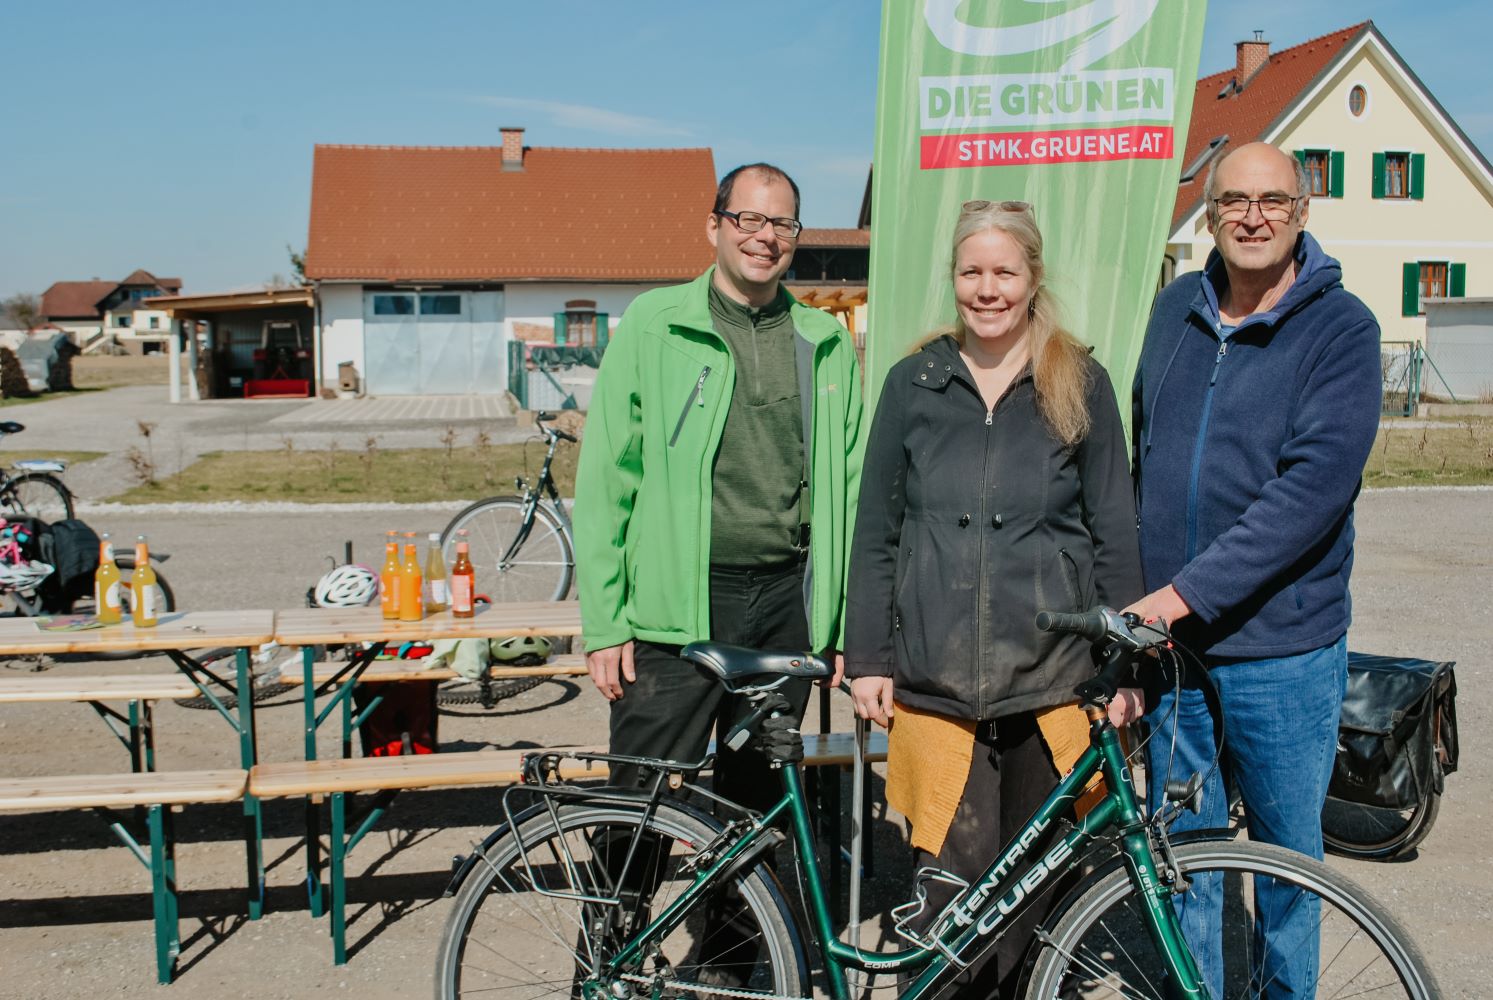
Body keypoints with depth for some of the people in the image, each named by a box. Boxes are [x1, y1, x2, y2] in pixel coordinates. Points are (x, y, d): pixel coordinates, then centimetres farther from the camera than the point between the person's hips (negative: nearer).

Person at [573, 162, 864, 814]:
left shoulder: (826, 343, 10)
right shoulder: (653, 325, 0)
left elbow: (848, 486, 12)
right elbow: (605, 478, -2)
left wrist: (849, 625, 8)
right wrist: (604, 624, -6)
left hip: (787, 606, 3)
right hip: (677, 611, -3)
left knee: (758, 805, 14)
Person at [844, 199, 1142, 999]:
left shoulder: (1081, 385, 4)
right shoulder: (914, 384, 6)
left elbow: (1117, 534, 5)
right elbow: (875, 532, 8)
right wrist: (868, 659, 3)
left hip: (1051, 681, 0)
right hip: (934, 682, 0)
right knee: (950, 883, 1)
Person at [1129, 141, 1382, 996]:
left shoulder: (1341, 328, -9)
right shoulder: (1177, 308, 6)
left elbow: (1313, 487, -19)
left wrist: (1187, 593, -23)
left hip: (1283, 648, -4)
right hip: (1168, 639, 4)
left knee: (1289, 855, 12)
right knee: (1179, 851, 13)